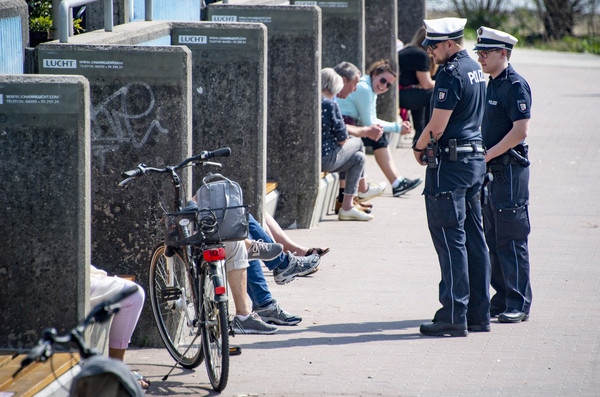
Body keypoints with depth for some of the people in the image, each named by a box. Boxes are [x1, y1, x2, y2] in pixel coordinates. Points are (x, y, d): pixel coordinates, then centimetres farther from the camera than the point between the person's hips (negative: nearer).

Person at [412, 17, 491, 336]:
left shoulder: (450, 74, -16)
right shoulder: (475, 69, 14)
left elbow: (437, 126, -18)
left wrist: (419, 147, 1)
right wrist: (428, 145, 15)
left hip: (450, 163, -9)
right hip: (475, 159, 9)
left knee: (449, 239, -7)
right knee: (474, 239, 11)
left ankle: (453, 317, -8)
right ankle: (478, 315, 15)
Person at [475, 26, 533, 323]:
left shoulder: (515, 86, -14)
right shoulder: (492, 84, 15)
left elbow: (520, 131, -20)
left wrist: (488, 155, -18)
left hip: (510, 170, -10)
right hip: (491, 170, 10)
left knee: (511, 240, -6)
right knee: (494, 240, 11)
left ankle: (519, 305, -2)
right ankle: (502, 300, 18)